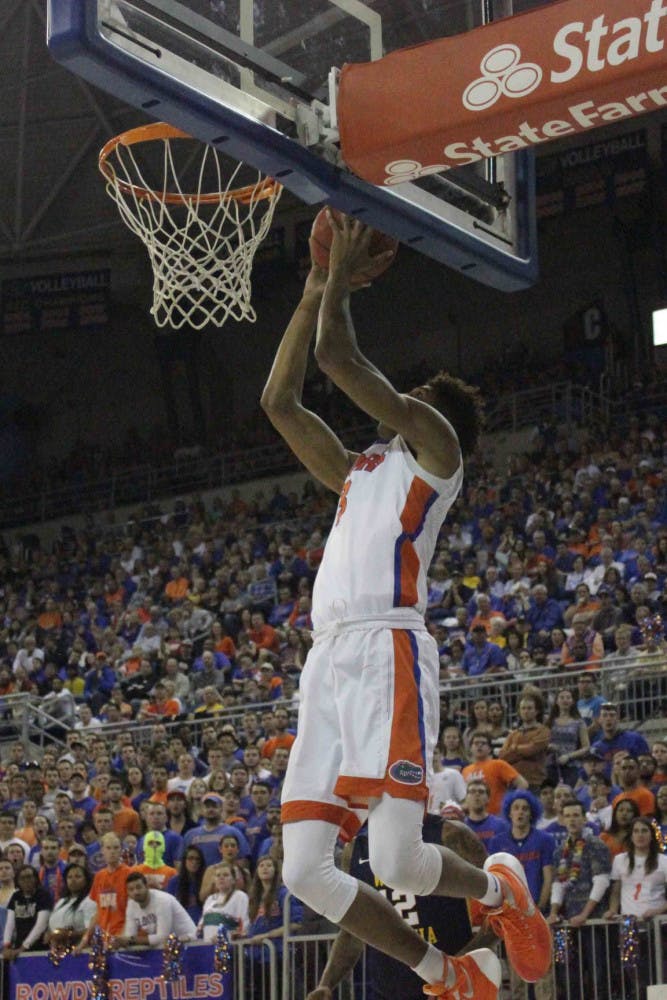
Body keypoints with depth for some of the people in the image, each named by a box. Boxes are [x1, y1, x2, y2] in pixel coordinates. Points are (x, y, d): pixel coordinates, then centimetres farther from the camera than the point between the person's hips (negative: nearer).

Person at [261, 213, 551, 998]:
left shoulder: (435, 447, 8)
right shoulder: (359, 470, 30)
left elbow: (340, 360, -1)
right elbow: (279, 400, 31)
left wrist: (342, 274, 12)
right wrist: (313, 293, 31)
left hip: (387, 650, -8)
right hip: (328, 659, 8)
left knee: (397, 861, -16)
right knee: (304, 872, -1)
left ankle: (500, 890, 17)